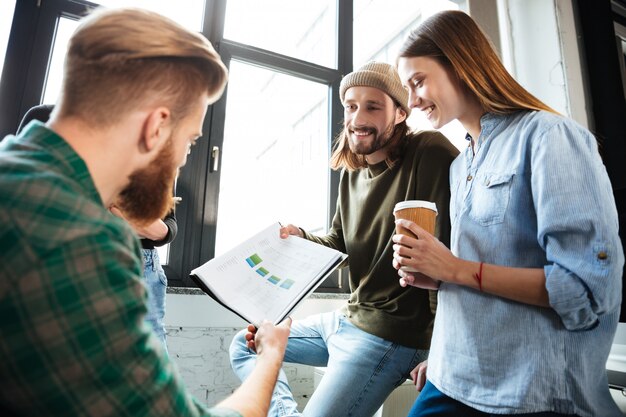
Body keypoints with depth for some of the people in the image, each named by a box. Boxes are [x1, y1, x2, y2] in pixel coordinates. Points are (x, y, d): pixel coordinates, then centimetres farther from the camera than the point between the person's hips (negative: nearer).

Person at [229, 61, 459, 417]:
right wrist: (299, 238, -7)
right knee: (244, 347, 18)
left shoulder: (429, 153, -20)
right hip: (349, 319, 9)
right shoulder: (352, 174, 6)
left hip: (391, 334, -8)